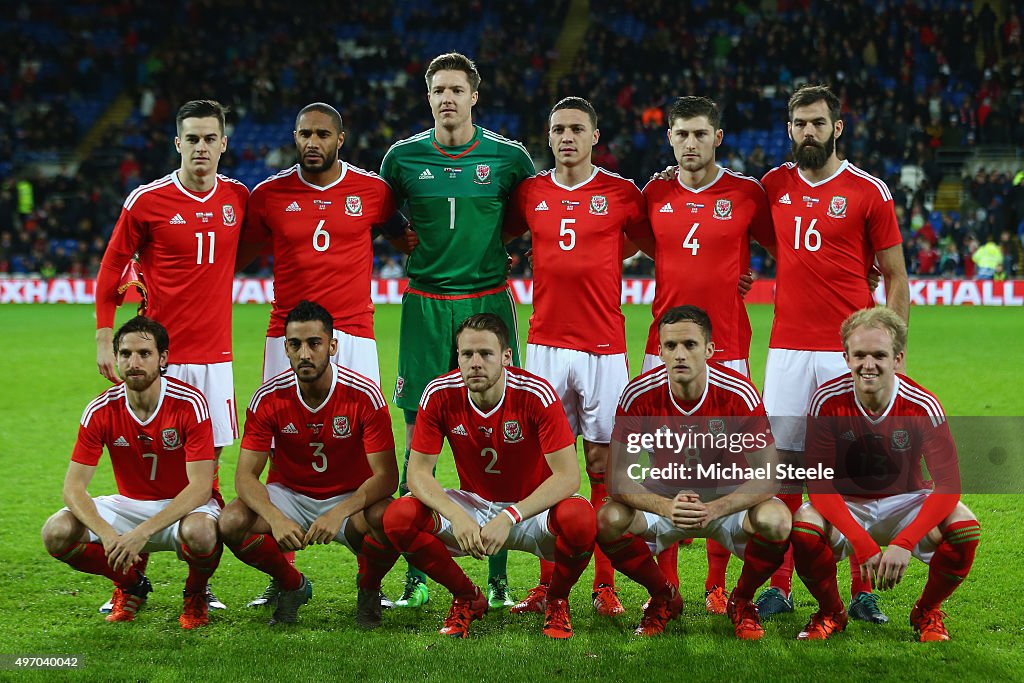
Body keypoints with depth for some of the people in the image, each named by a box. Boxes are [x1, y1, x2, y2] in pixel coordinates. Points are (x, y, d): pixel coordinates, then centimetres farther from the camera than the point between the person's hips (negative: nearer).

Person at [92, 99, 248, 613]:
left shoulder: (238, 197, 6)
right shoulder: (147, 200, -4)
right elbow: (111, 268, 1)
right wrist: (104, 339, -4)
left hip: (215, 353, 3)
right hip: (159, 353, -3)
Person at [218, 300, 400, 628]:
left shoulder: (364, 395, -18)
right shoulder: (268, 398, -13)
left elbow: (386, 476, -20)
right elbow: (246, 475, -14)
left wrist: (339, 513, -38)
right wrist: (275, 518, -35)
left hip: (351, 499, -2)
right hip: (290, 496, 2)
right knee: (232, 522, -27)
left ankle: (369, 588, 0)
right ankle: (292, 586, 4)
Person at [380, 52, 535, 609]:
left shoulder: (507, 157, 1)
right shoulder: (404, 157, 4)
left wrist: (511, 257, 5)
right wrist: (406, 251, 8)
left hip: (488, 302, -1)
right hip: (425, 306, 1)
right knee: (419, 441, -1)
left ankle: (498, 578, 6)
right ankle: (417, 575, 7)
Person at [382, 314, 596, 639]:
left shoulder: (536, 395, -22)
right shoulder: (440, 395, -15)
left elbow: (568, 475, -25)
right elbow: (418, 471, -13)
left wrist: (509, 517, -36)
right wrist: (456, 516, -33)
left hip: (532, 506, -2)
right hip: (473, 505, 3)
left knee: (580, 519, -36)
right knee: (398, 517, -23)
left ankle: (557, 600, -1)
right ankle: (467, 598, 4)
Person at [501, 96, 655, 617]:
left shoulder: (621, 194, 2)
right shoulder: (530, 194, 8)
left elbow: (657, 247, 14)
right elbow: (497, 238, 23)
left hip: (604, 348, -2)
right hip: (545, 344, 2)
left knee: (602, 465, 1)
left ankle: (605, 586, 7)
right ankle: (548, 584, 10)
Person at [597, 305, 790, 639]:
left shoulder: (738, 392, -22)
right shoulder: (639, 395, -19)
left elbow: (767, 477, -21)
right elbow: (619, 478, -18)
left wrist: (713, 509, -38)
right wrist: (666, 507, -38)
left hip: (729, 498, -1)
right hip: (665, 497, 1)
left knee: (776, 521, -32)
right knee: (609, 520, -27)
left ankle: (742, 600, 1)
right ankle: (663, 597, 3)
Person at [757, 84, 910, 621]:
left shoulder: (869, 192, -1)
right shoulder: (774, 185, 9)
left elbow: (895, 278, 2)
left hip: (851, 350, -3)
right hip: (788, 348, 3)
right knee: (784, 462, 2)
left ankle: (863, 591, 6)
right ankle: (780, 586, 9)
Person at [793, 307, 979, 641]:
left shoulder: (922, 406, -17)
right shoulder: (827, 401, -17)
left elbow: (948, 483, -20)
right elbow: (819, 482, -19)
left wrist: (904, 543, -35)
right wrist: (862, 542, -33)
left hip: (904, 501, 0)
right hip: (845, 504, 0)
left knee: (964, 527, -28)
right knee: (804, 527, -33)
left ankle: (927, 612, 2)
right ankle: (831, 613, -2)